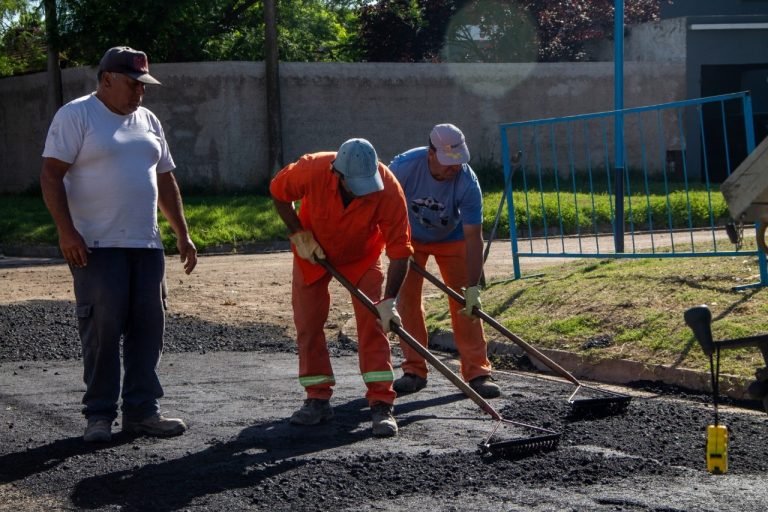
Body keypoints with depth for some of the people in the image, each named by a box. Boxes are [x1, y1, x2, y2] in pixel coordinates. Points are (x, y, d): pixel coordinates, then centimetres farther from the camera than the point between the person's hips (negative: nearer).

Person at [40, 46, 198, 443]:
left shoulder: (147, 120, 16)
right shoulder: (75, 115, -4)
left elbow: (165, 180, 22)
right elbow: (51, 175, -10)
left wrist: (182, 234, 16)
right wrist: (66, 232, -19)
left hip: (146, 246, 7)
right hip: (97, 247, -6)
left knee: (147, 329, 5)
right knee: (102, 330, -6)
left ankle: (141, 411, 13)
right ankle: (99, 415, 3)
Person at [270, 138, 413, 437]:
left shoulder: (388, 189, -36)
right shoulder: (312, 170, -35)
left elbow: (400, 249, -31)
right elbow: (278, 192, -11)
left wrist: (389, 301, -38)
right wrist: (298, 234, -17)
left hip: (363, 256, -1)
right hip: (313, 251, 1)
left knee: (373, 324, -11)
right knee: (307, 325, 1)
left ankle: (381, 404, -8)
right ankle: (318, 400, 13)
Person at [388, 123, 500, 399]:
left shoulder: (468, 183, -34)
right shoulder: (404, 166, -33)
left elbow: (473, 237, -33)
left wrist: (473, 287, -35)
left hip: (451, 239, -1)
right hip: (410, 237, 1)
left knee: (464, 303, -7)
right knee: (406, 298, -4)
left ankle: (477, 372, -3)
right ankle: (414, 371, 4)